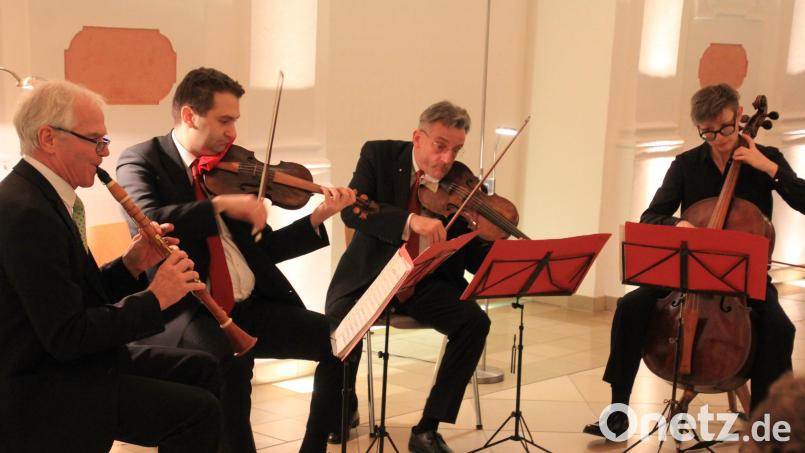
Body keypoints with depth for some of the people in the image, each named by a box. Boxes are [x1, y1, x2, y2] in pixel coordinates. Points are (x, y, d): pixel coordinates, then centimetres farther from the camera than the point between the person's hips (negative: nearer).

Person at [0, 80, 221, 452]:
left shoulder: (41, 195, 7)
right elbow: (67, 337, -26)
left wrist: (130, 265, -3)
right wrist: (154, 298, -18)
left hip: (65, 361, 10)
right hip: (39, 389, -10)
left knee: (200, 368, 12)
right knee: (198, 410, -16)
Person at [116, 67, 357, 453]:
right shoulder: (141, 160, -2)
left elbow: (263, 248, 16)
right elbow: (148, 222, -23)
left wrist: (318, 218, 4)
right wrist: (220, 204, -26)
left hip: (249, 306, 6)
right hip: (186, 312, -6)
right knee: (233, 360, -36)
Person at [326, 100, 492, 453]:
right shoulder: (379, 155, -6)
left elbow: (472, 255, -3)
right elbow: (351, 210, -22)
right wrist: (411, 220, -37)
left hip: (428, 282, 2)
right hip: (372, 274, -2)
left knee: (475, 322, -23)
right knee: (339, 322, -30)